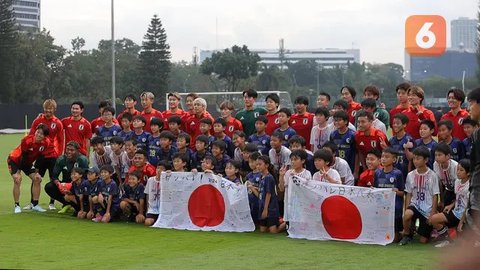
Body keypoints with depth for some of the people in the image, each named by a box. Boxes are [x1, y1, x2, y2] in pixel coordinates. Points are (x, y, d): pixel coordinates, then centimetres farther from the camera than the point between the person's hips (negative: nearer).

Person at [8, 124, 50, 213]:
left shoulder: (46, 142, -18)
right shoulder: (27, 140, -32)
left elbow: (40, 157, -5)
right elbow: (23, 156, -26)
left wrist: (37, 171, -5)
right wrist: (18, 171, -23)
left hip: (28, 162, 6)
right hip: (14, 160, -6)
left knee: (37, 179, -3)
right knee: (17, 179, -22)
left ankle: (34, 205, 8)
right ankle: (17, 206, -13)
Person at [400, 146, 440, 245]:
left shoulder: (432, 176, -7)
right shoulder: (410, 175, 2)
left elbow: (435, 196, -4)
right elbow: (408, 195, 6)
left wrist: (432, 214, -9)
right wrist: (406, 210, -6)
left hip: (427, 209, -2)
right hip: (415, 205, 2)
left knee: (423, 240, -4)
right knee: (407, 215, -36)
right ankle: (407, 234, -6)